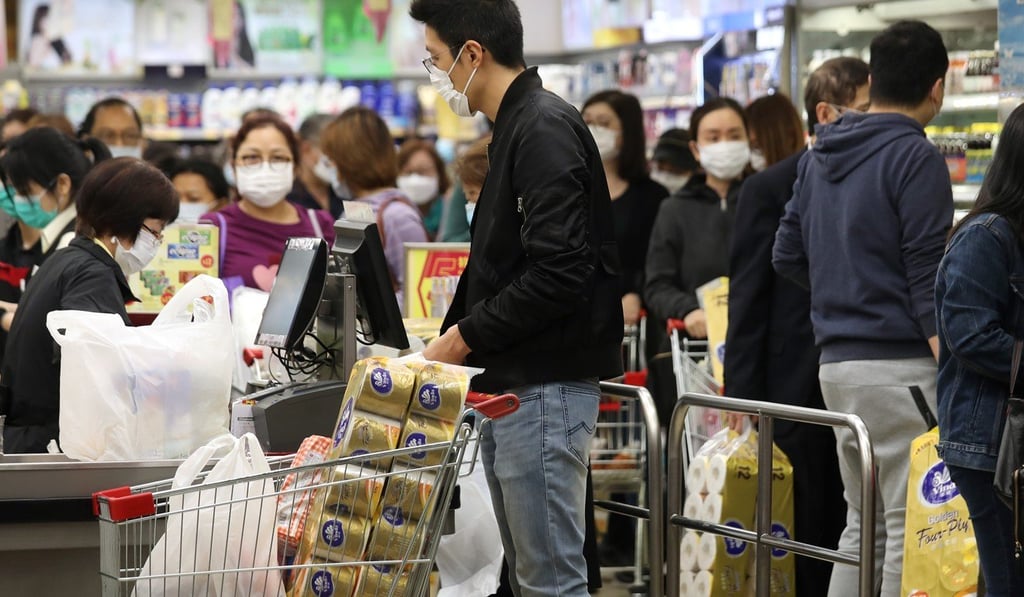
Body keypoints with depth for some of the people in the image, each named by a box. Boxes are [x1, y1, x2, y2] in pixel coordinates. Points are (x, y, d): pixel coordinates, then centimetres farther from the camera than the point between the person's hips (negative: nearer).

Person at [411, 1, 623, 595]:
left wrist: (465, 335, -13)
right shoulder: (516, 127, 18)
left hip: (544, 389, -11)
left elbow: (559, 274, -22)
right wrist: (449, 342, 14)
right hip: (509, 385, 11)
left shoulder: (545, 129, -14)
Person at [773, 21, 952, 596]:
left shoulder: (820, 157, 14)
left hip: (837, 360, 8)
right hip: (899, 363, -8)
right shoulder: (917, 158, -10)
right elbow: (928, 281, -14)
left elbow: (787, 256, 18)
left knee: (864, 525, 15)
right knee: (911, 531, -6)